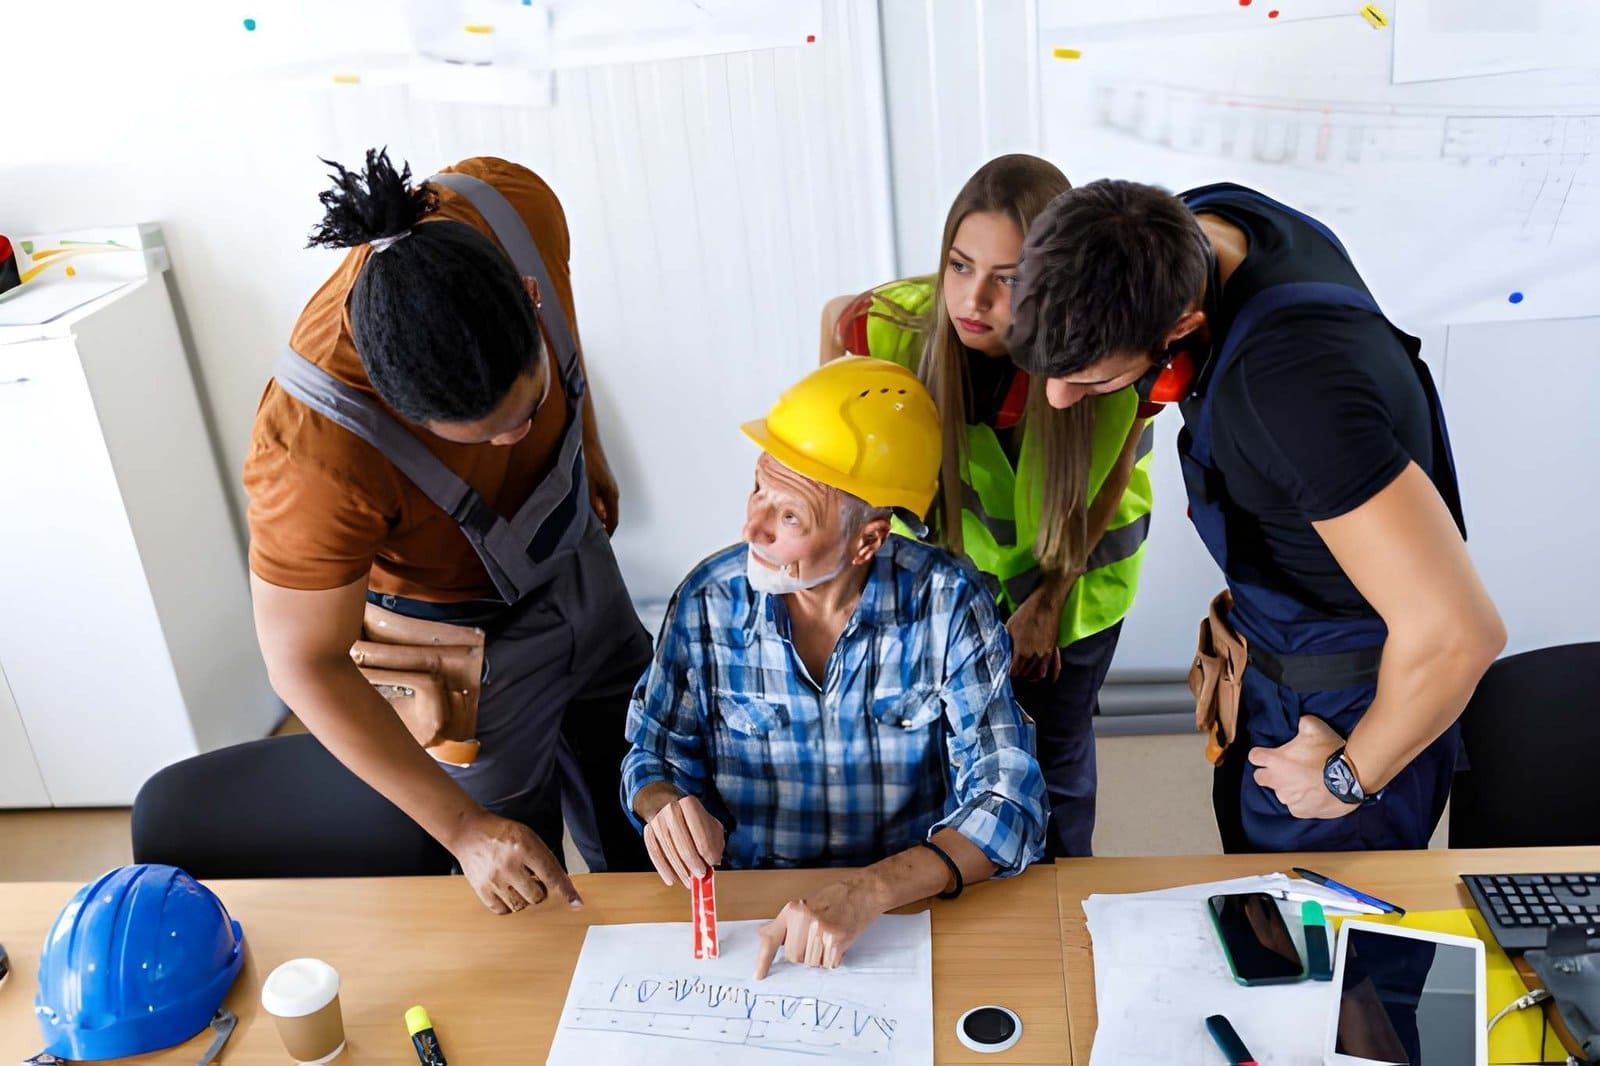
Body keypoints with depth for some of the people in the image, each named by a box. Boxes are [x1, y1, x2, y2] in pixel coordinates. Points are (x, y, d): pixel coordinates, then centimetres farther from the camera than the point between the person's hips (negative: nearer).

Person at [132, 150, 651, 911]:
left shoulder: (512, 205, -28)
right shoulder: (314, 454, -42)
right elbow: (306, 666, -27)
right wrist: (465, 829, -25)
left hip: (576, 558, 6)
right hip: (471, 637, -6)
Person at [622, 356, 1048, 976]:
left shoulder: (946, 604, -12)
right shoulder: (710, 603, -7)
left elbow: (1007, 800, -15)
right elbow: (654, 753, 6)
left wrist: (871, 891, -30)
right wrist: (666, 806, -18)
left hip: (914, 907, -3)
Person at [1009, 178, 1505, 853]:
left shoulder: (1290, 377, -40)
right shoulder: (1187, 223, -13)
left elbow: (1458, 632, -41)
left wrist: (1351, 776, -22)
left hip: (1349, 706, -8)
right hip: (1271, 671, 8)